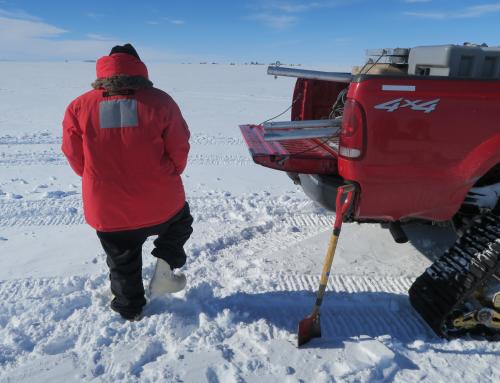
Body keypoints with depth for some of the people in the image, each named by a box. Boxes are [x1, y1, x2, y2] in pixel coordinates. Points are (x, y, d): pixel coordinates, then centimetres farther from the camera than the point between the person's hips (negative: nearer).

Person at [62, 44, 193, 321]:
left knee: (122, 262, 23)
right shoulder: (159, 101, -9)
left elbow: (76, 158, 2)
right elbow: (179, 149, -5)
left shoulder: (79, 106, -5)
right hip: (161, 203, -1)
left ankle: (130, 308, 40)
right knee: (180, 221, 32)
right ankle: (166, 264, 15)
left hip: (107, 211, 2)